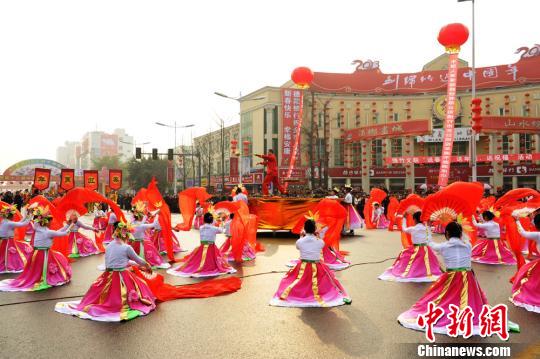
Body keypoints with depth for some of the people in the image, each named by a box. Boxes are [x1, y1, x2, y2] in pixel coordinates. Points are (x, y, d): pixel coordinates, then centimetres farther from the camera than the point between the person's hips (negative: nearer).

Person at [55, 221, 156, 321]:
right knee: (140, 285, 8)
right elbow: (138, 260, 2)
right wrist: (147, 266, 20)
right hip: (122, 277, -6)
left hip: (108, 277, 6)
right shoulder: (127, 247, -11)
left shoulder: (109, 246, 6)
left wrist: (132, 264, 25)